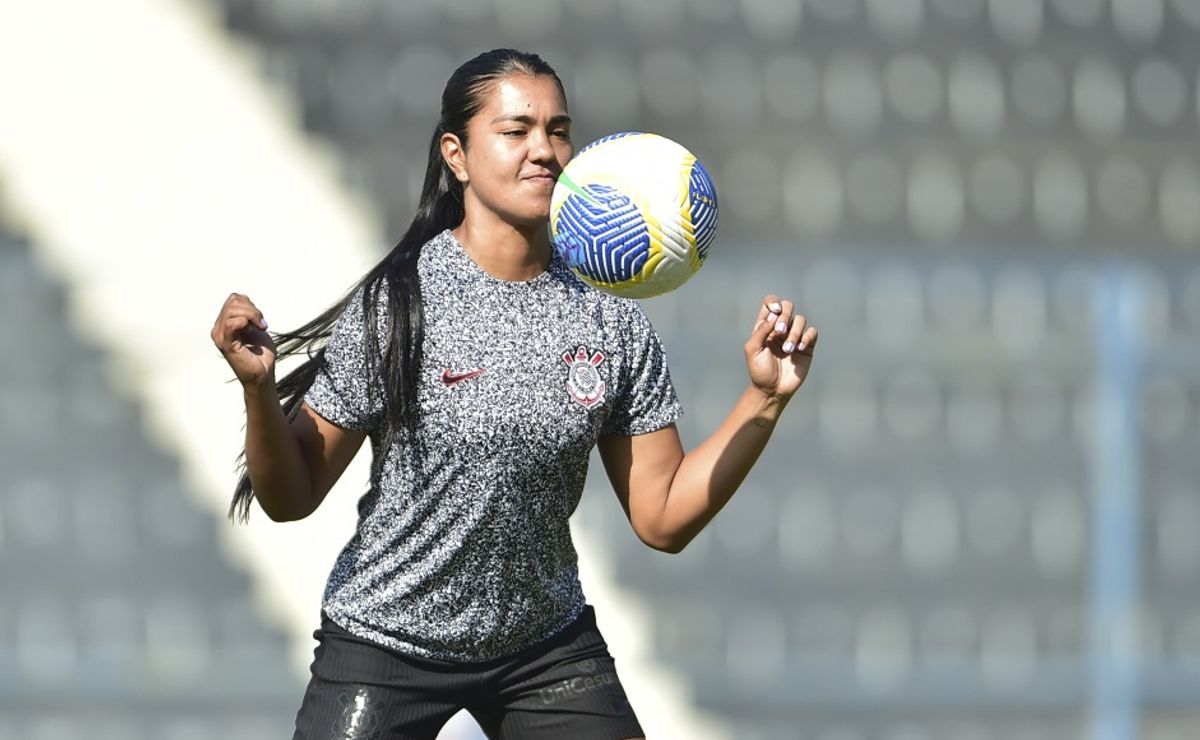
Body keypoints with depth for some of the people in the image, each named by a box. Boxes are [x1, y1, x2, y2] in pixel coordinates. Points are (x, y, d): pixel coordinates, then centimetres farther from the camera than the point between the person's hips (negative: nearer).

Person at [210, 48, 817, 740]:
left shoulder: (610, 317, -4)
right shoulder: (396, 301, -15)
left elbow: (663, 518, -3)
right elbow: (293, 496, -12)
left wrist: (764, 399, -12)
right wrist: (259, 388, -29)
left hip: (547, 649, 3)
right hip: (385, 647, -3)